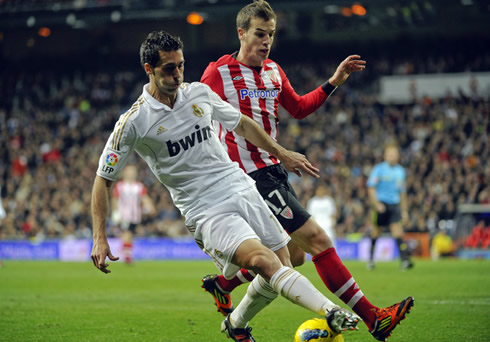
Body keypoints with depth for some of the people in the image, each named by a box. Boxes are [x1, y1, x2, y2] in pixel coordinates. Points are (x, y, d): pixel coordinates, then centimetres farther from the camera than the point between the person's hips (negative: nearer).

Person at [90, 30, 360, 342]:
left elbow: (242, 124, 24)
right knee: (265, 262, -28)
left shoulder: (200, 93, 6)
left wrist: (282, 153, 25)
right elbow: (104, 179, -1)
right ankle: (331, 313, -42)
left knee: (282, 271, 1)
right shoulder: (133, 122, -7)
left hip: (243, 191, 6)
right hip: (206, 212, -6)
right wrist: (100, 238, -9)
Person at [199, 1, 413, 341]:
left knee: (293, 255, 12)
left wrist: (334, 82, 14)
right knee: (317, 240, -14)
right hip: (252, 174, -9)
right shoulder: (218, 73, -10)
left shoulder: (273, 71, 13)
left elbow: (299, 109, 24)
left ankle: (220, 284, 32)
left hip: (275, 169, 9)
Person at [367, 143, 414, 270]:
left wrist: (404, 210, 18)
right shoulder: (378, 169, -2)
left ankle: (405, 260, -23)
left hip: (395, 204, 3)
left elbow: (402, 192, 20)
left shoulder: (400, 171, 13)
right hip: (381, 204, -3)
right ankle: (371, 259, 23)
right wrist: (376, 204, -19)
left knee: (398, 232, -12)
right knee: (376, 232, 5)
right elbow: (371, 188, -7)